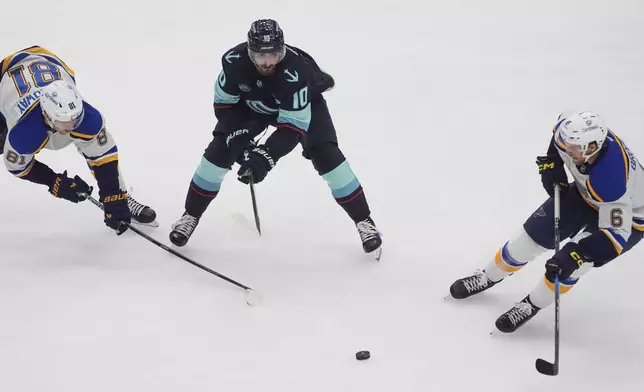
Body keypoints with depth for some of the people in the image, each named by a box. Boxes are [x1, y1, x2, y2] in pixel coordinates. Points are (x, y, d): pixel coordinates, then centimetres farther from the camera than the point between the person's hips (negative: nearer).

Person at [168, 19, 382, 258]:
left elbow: (294, 126, -39)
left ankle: (363, 220, -2)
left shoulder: (295, 70, -44)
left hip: (304, 102, -3)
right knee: (220, 149, -10)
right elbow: (223, 102, -16)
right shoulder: (234, 61, -34)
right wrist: (237, 135, -31)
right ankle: (191, 215, 8)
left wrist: (266, 156, -49)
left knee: (326, 155, -17)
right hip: (251, 103, 3)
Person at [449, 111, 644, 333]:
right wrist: (552, 163, -9)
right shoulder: (584, 135, -28)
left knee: (569, 263, -20)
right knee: (533, 234, 7)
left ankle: (532, 305, 7)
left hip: (626, 215, -6)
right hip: (585, 192, 6)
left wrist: (575, 254, -51)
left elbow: (616, 233, -43)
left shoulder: (612, 182, -47)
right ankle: (489, 277, 31)